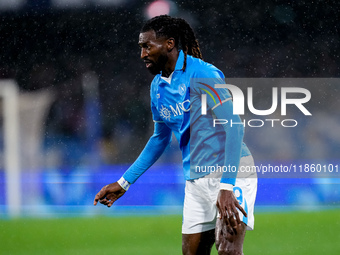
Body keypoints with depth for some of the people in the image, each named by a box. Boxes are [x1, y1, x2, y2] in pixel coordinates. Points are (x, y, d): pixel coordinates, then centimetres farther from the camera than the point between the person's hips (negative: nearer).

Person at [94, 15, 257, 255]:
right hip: (196, 179, 8)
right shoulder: (157, 86, 11)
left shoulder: (202, 75, -15)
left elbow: (234, 127, -21)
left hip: (229, 172, -8)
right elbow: (160, 138, 26)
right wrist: (124, 182, 25)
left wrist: (226, 187, -28)